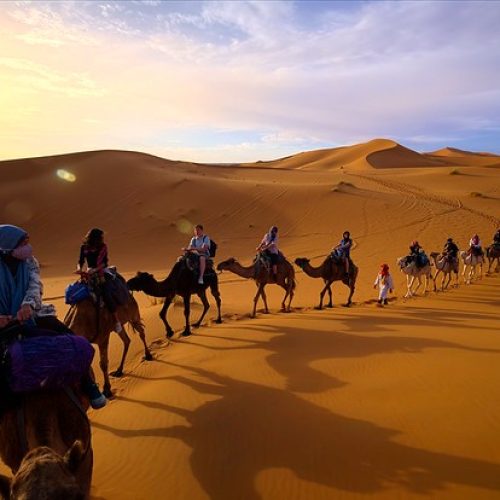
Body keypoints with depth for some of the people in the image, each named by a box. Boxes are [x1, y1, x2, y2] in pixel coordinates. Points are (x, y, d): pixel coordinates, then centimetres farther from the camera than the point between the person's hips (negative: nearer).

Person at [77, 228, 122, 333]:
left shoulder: (103, 247, -3)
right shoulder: (84, 248, 4)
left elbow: (104, 263, -10)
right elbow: (81, 261, 7)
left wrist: (94, 270, -25)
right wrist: (79, 268, -16)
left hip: (101, 272, -4)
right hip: (89, 274, 4)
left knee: (107, 296, -16)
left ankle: (117, 321, -8)